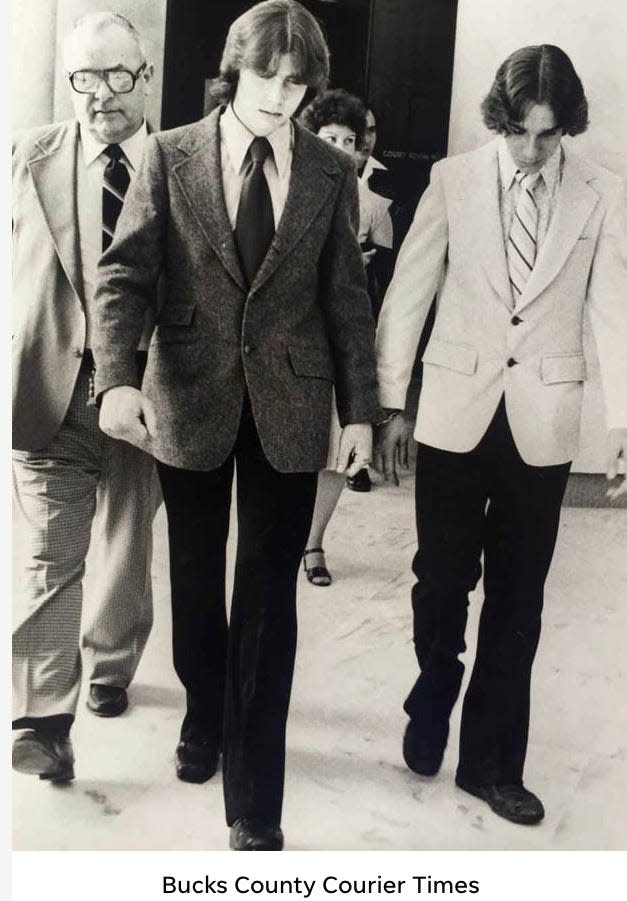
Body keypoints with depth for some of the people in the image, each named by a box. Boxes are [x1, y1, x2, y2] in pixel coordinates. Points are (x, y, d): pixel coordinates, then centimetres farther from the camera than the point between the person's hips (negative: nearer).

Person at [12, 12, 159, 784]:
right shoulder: (30, 160, 2)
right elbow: (16, 275, 0)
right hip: (53, 387, -1)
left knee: (128, 550, 16)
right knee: (47, 559, -4)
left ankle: (109, 668, 38)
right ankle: (42, 720, 4)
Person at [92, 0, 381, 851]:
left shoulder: (331, 173, 1)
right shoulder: (169, 157, -2)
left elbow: (347, 299, 4)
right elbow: (124, 274, -7)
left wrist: (361, 409, 3)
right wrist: (116, 379, -21)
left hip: (289, 408, 0)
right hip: (190, 399, 1)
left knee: (269, 598, 0)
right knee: (196, 580, 16)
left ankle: (255, 803, 10)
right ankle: (205, 717, 43)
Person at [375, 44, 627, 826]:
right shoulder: (454, 179, -2)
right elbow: (407, 294, 0)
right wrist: (387, 403, -2)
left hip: (542, 422, 0)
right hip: (456, 414, 0)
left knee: (517, 598, 8)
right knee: (441, 579, 8)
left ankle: (492, 763, 23)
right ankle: (432, 703, 36)